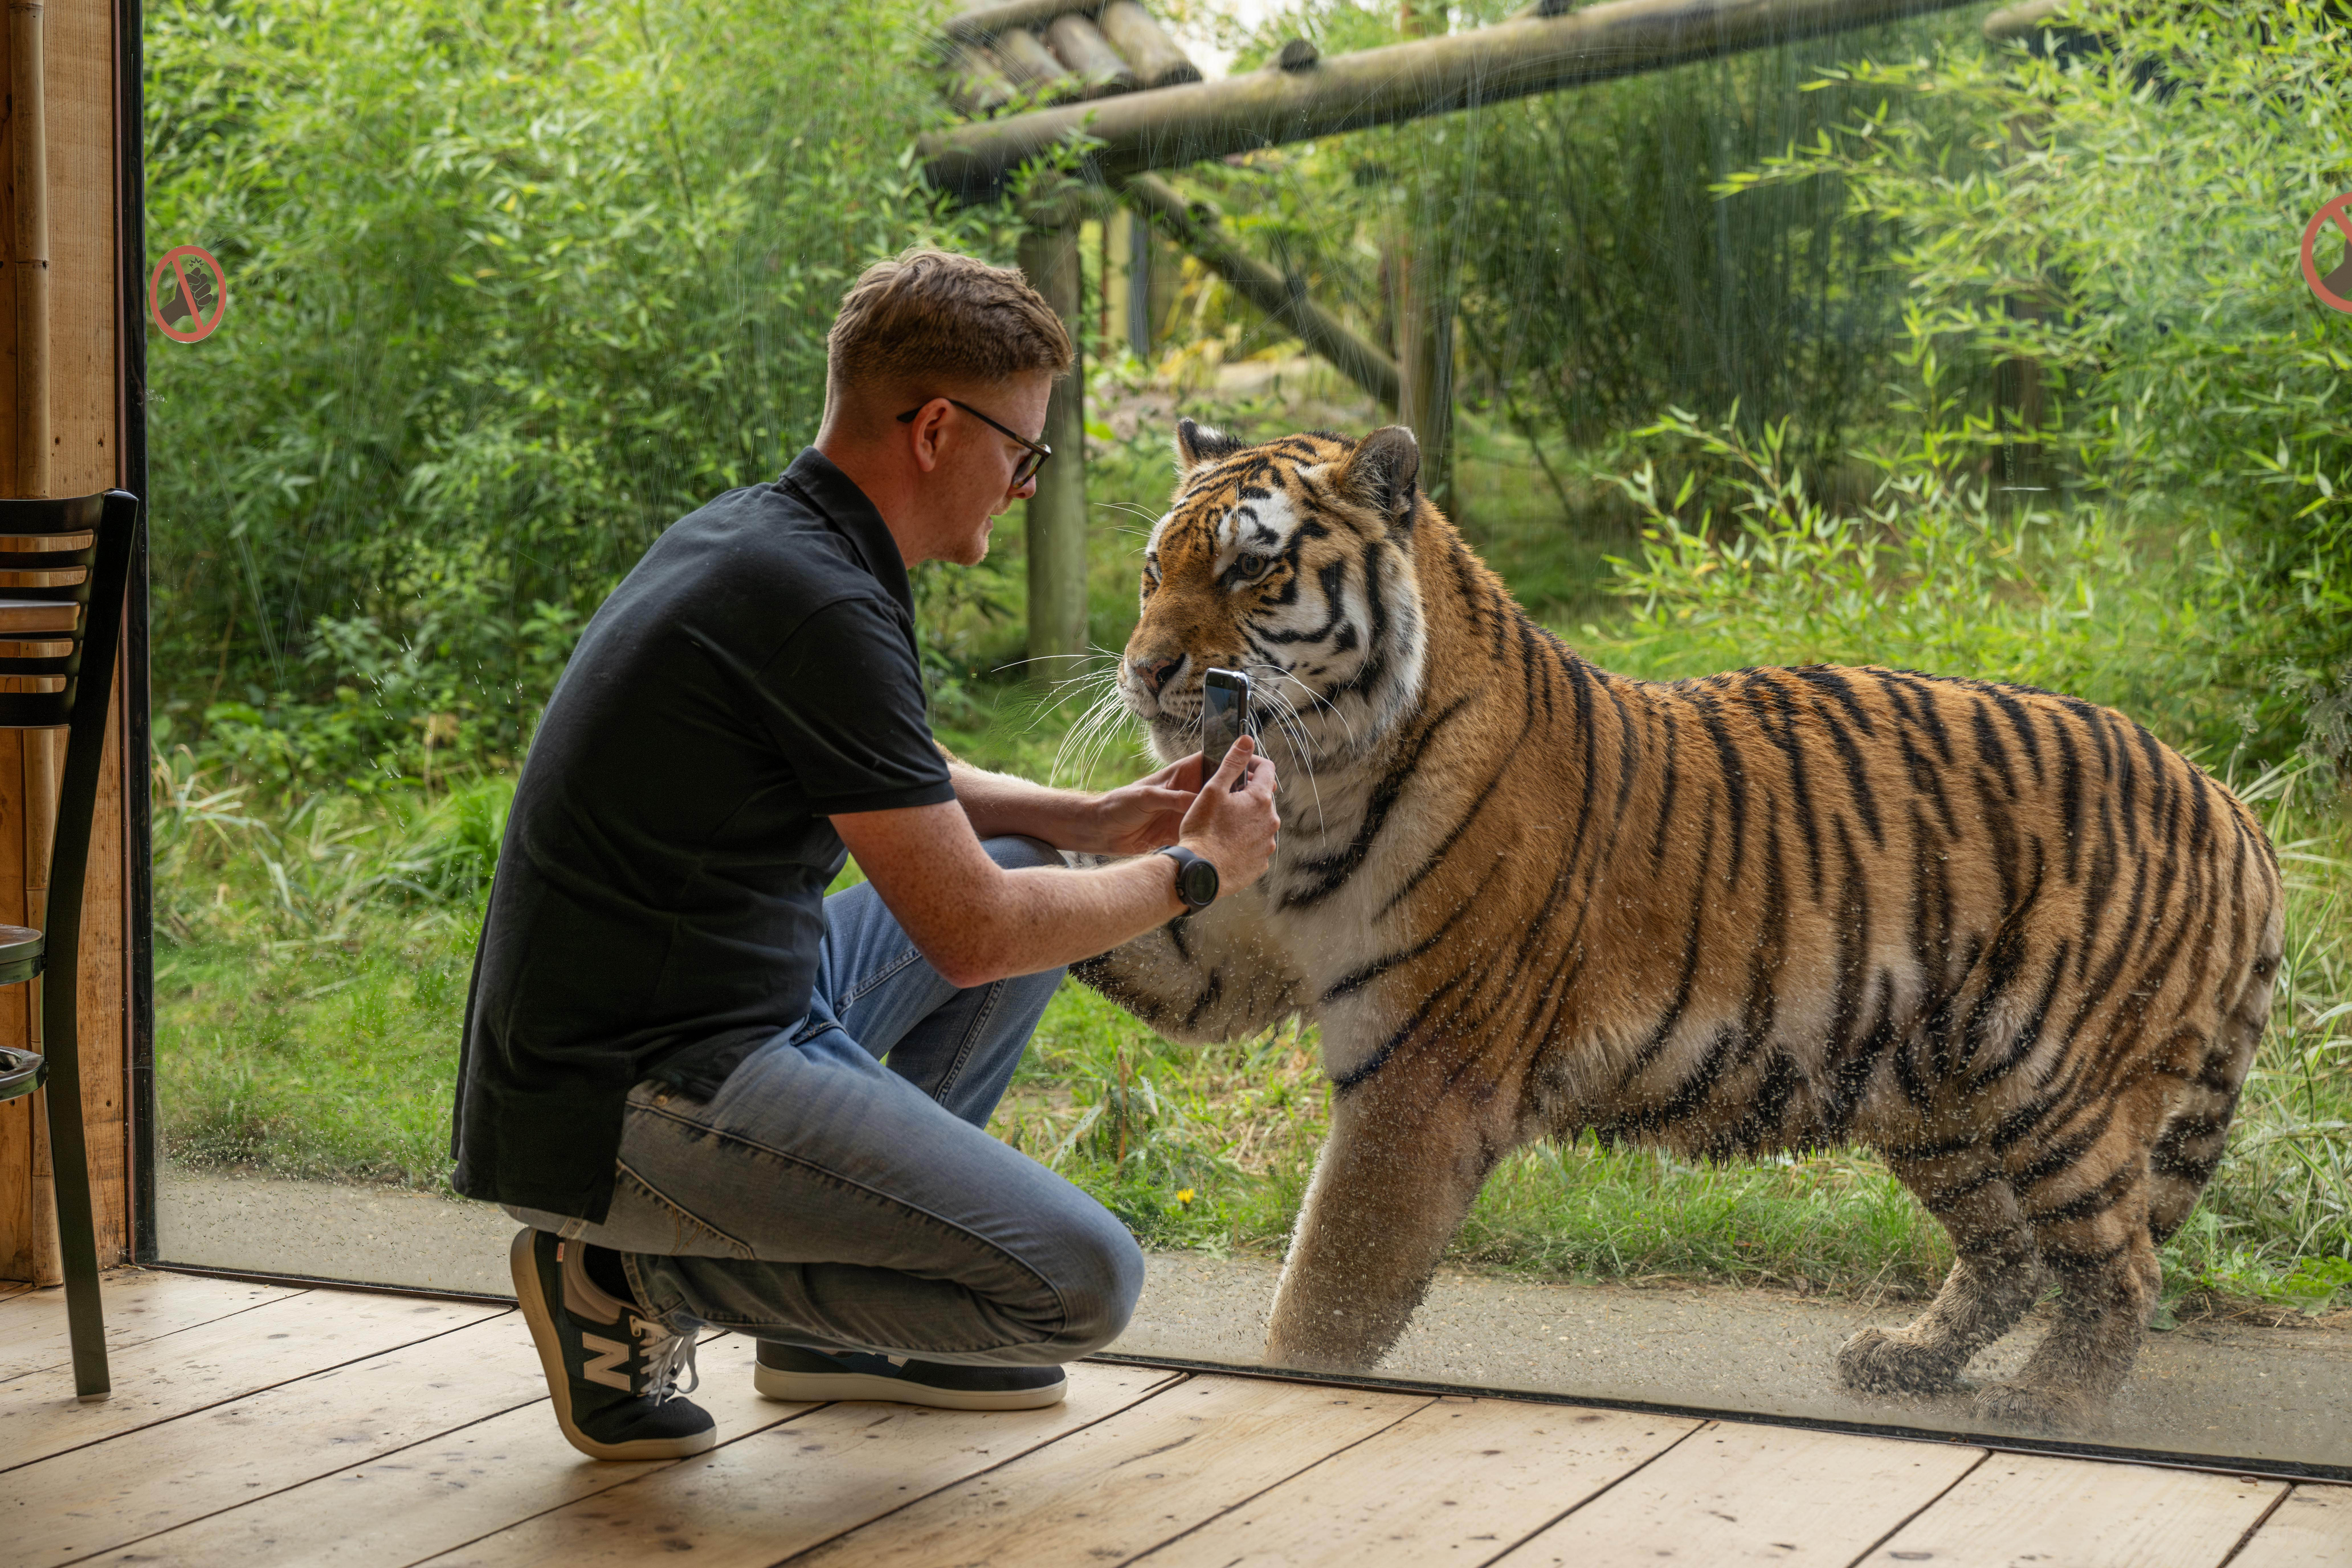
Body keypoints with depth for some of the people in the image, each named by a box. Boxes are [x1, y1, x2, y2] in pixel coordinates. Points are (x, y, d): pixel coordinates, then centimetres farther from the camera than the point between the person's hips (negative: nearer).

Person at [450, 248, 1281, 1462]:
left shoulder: (754, 536, 11)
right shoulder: (818, 604, -20)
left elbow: (888, 784, 29)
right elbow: (972, 934, -16)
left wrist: (1094, 821, 16)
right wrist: (1194, 873, -1)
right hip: (636, 1103, -10)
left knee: (1034, 875, 20)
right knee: (1081, 1283, -15)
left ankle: (848, 1306, 19)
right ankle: (639, 1281, -3)